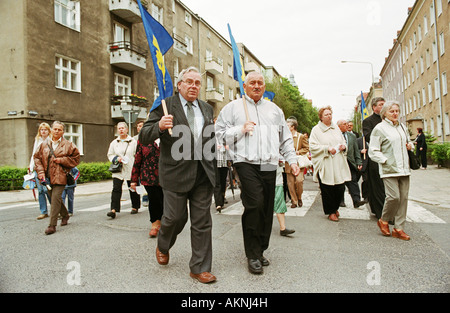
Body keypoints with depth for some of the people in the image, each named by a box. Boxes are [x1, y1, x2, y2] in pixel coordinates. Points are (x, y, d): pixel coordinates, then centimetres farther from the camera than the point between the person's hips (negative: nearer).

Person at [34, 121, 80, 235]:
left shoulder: (68, 145, 1)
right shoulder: (44, 144, 10)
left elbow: (76, 159, 3)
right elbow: (37, 158, 13)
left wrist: (62, 160, -9)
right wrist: (41, 172, 1)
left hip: (60, 177, -4)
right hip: (47, 177, 4)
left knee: (56, 198, -12)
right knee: (55, 199, 15)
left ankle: (52, 225, -6)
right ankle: (65, 215, 38)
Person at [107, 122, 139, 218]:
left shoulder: (133, 141, 3)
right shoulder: (114, 142, 12)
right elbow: (110, 154, 17)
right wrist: (116, 158, -5)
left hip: (130, 170, -2)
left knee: (133, 189, 8)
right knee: (116, 189, -8)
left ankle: (135, 207, 24)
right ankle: (113, 210, -12)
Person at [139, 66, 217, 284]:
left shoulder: (207, 109, 14)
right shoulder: (164, 105, -1)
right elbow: (144, 138, -7)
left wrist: (220, 144, 9)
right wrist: (159, 126, -25)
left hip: (203, 173, 4)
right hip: (176, 173, -4)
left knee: (202, 222, 7)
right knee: (175, 217, 6)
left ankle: (200, 268, 21)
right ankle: (163, 246, 41)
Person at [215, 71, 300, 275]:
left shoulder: (274, 109, 22)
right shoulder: (233, 107, 10)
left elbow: (285, 138, 22)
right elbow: (219, 132, 4)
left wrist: (292, 160, 14)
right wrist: (241, 130, -8)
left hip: (269, 165, 5)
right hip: (246, 162, -4)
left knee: (267, 209, 5)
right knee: (255, 204, -17)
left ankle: (260, 250, 21)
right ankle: (253, 255, -2)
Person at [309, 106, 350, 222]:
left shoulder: (336, 128, 16)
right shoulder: (316, 130, -1)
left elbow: (343, 141, 23)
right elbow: (312, 146, -9)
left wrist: (343, 146, 0)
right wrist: (327, 148, -18)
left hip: (338, 165, 5)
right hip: (325, 166, -5)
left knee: (340, 188, 5)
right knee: (327, 190, 0)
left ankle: (335, 208, 30)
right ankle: (331, 212, 17)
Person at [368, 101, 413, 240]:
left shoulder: (402, 126, 18)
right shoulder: (380, 128, -3)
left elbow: (407, 141, 34)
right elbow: (373, 151, -6)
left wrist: (410, 145, 11)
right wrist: (386, 161, -14)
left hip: (403, 168, 7)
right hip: (389, 169, -6)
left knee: (403, 197, 4)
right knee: (394, 196, -14)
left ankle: (398, 228, 13)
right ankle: (383, 220, 12)